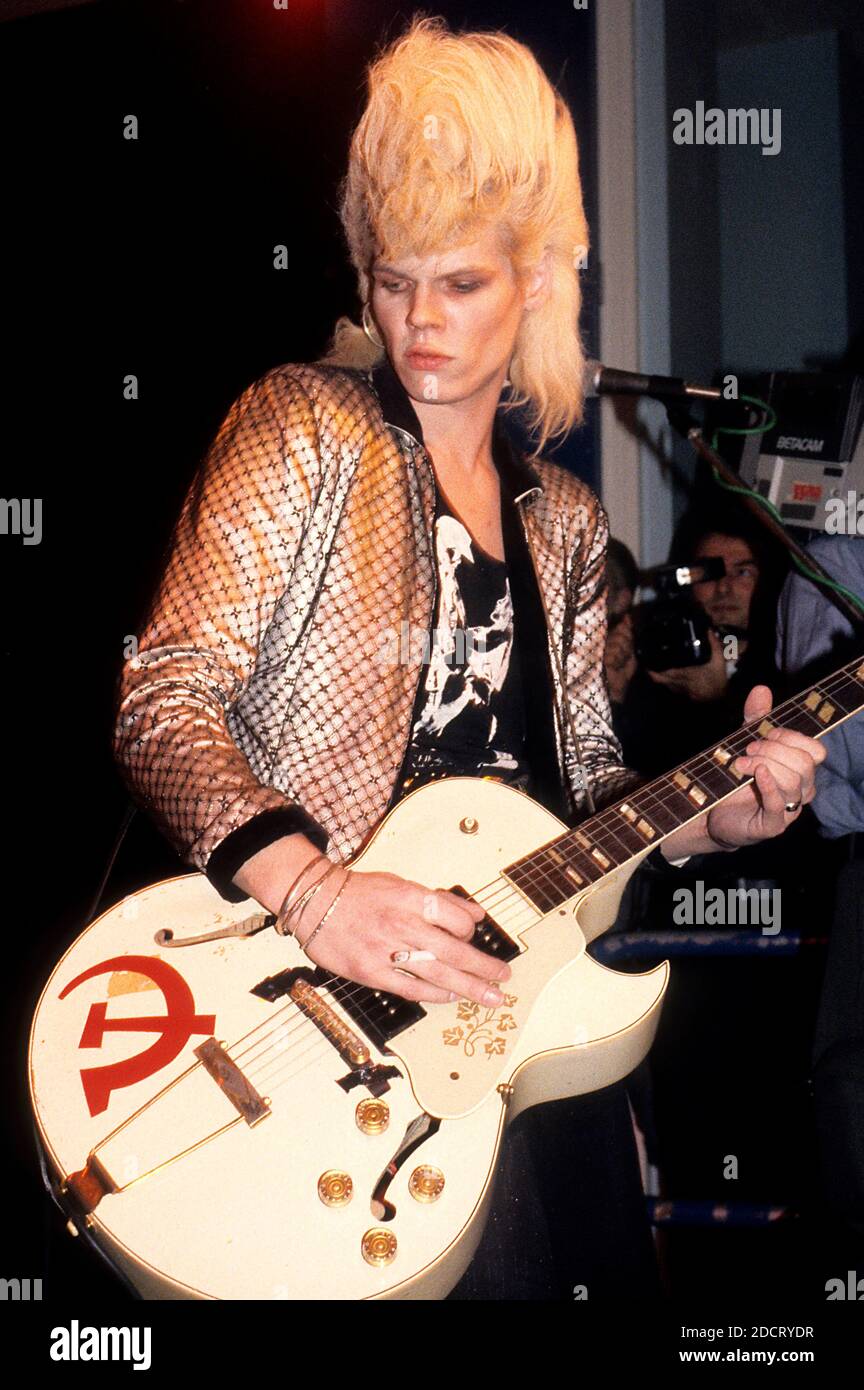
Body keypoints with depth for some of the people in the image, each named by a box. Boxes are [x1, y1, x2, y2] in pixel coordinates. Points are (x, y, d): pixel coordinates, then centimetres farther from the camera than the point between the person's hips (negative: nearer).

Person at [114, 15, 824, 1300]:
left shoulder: (565, 522, 15)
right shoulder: (303, 429, -3)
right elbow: (163, 700, -11)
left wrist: (709, 817, 1)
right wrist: (311, 892, -24)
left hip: (520, 993, 6)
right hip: (319, 997, -6)